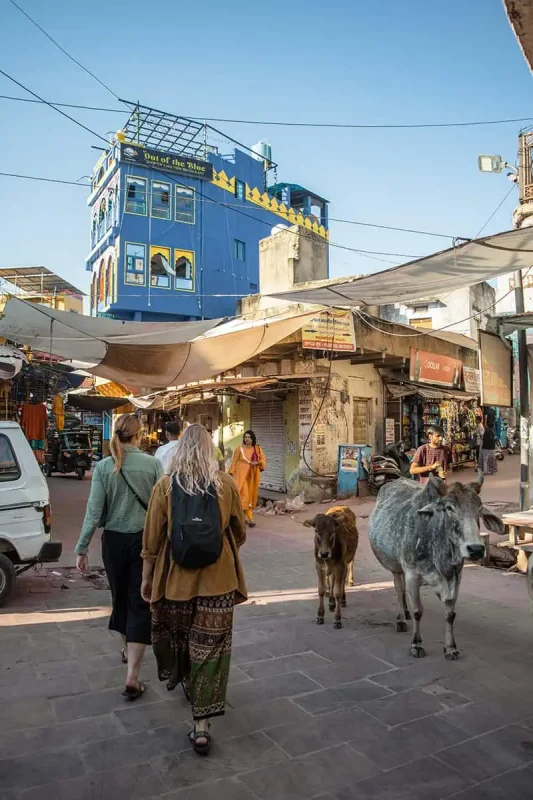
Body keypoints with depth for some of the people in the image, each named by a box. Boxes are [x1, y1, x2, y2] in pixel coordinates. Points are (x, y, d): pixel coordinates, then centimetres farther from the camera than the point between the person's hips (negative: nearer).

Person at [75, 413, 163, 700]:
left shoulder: (103, 466, -7)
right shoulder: (153, 464, -9)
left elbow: (94, 512, -8)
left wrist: (82, 548, -1)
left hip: (114, 541, 2)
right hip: (145, 540, -2)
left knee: (120, 597, 22)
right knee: (140, 604, 5)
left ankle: (127, 649, 45)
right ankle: (132, 677, 2)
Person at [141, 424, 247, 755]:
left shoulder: (166, 486, -9)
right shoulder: (227, 484, -7)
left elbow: (152, 538, -4)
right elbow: (240, 532, 3)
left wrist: (147, 577, 9)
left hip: (175, 578, 1)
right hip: (217, 580, -1)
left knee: (174, 633, 27)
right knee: (209, 649, 8)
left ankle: (177, 677, 52)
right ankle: (202, 724, 11)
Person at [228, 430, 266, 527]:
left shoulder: (257, 448, 4)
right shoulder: (240, 448, -5)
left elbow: (264, 459, 9)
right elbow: (234, 461, -3)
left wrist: (257, 462, -11)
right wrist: (231, 473, -8)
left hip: (253, 475, 4)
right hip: (242, 474, -4)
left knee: (251, 495, 9)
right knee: (245, 495, -10)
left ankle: (243, 515, 24)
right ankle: (250, 518, -7)